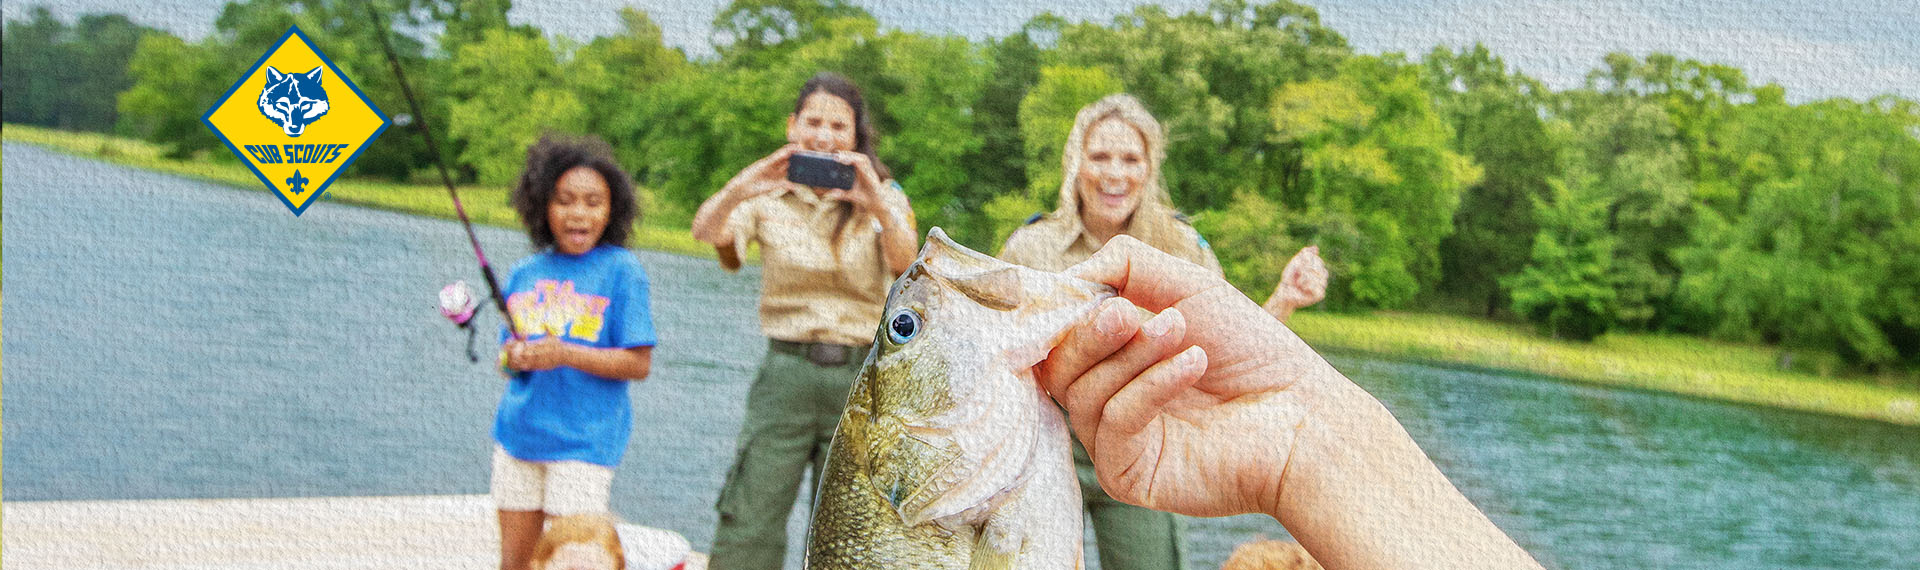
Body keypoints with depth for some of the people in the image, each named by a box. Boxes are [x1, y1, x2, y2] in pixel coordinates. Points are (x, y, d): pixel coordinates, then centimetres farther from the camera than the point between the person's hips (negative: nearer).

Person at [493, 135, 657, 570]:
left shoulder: (620, 270, -5)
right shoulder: (525, 274, 10)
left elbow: (639, 364, -10)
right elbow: (507, 359, 16)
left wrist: (565, 354, -21)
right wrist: (513, 358, -8)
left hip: (585, 440, -5)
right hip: (519, 432, 5)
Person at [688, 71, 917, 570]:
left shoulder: (882, 196, 5)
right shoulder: (771, 195, 5)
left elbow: (905, 264, -15)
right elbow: (706, 231, -14)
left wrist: (877, 204, -34)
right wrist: (739, 191, -35)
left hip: (861, 378, 0)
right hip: (786, 372, 0)